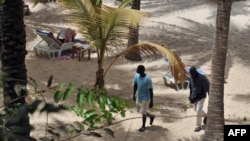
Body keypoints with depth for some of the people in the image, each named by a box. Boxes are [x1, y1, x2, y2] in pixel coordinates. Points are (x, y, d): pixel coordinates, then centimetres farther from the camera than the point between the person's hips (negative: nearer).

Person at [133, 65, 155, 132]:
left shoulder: (148, 79, -28)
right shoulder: (136, 76, -9)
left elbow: (151, 91, -22)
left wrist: (151, 102, -19)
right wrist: (134, 95, 14)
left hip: (146, 98, -7)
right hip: (139, 97, 7)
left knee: (143, 112, 4)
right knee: (139, 111, 18)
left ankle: (143, 126, 26)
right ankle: (151, 116, 42)